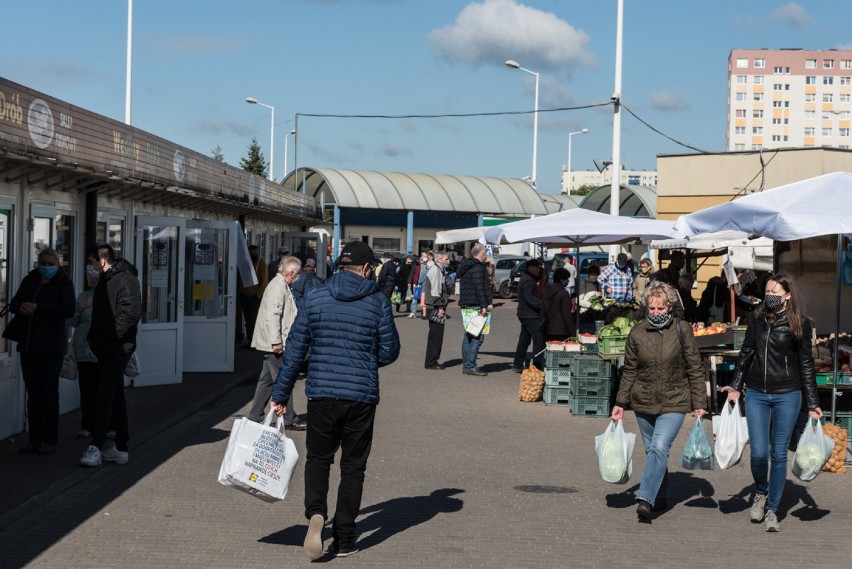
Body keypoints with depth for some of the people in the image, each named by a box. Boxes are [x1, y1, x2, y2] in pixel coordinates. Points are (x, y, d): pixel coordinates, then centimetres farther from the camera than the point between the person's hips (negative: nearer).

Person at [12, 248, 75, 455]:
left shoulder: (64, 283, -4)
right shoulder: (29, 280, 12)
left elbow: (69, 310, -17)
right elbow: (13, 304, 13)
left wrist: (37, 308, -22)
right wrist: (21, 307, -12)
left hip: (51, 348, -5)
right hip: (28, 345, 5)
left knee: (49, 393, -3)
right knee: (33, 394, 7)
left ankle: (50, 440, 4)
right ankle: (34, 439, 12)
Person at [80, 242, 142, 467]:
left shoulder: (125, 279, -13)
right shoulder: (104, 281, 17)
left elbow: (131, 312, -22)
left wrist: (112, 336, -20)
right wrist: (95, 337, 11)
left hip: (118, 349, -10)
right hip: (105, 349, 10)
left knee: (105, 396, -11)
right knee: (116, 397, 12)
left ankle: (96, 447, -12)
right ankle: (120, 448, 17)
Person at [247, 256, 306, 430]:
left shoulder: (283, 286, 17)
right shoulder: (278, 287, -15)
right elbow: (272, 316, -22)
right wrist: (276, 342, -24)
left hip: (274, 343, 10)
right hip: (274, 343, -10)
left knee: (266, 381, 13)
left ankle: (255, 418, 17)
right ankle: (289, 420, 2)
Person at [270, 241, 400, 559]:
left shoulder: (315, 298, 0)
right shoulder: (378, 301, -2)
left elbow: (294, 349, 1)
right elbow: (389, 352, 1)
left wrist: (280, 394, 7)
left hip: (321, 394, 1)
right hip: (362, 396, -1)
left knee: (318, 459, 15)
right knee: (353, 467, 11)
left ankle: (316, 513, -11)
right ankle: (344, 539, 12)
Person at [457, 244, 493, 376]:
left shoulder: (465, 267, 19)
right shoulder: (478, 267, -12)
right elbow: (480, 288, -19)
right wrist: (484, 305, -20)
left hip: (466, 305, 10)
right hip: (475, 305, -10)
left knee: (469, 336, 14)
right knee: (477, 336, -9)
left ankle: (466, 365, 16)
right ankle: (470, 366, -13)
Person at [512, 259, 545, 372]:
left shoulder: (527, 279, 19)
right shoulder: (528, 280, -15)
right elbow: (529, 298, -25)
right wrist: (543, 304, -30)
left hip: (525, 315, 11)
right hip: (530, 316, -11)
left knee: (524, 340, 14)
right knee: (539, 339, -10)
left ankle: (517, 365, 17)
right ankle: (537, 365, -12)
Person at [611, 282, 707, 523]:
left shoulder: (682, 330, -5)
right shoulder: (637, 333, 1)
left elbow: (695, 369, 0)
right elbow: (629, 371, 10)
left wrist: (699, 403, -2)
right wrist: (620, 403, 7)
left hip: (674, 403, -3)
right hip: (644, 403, 3)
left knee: (660, 448, -19)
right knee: (652, 451, 12)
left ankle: (645, 500, -25)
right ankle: (661, 496, 28)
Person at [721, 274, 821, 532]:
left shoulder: (800, 324, -2)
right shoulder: (757, 319, 5)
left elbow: (806, 364, 1)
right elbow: (746, 353, 14)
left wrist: (812, 403, 1)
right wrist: (736, 385, 10)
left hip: (787, 396, -2)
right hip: (756, 395, 2)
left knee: (779, 454, 2)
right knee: (758, 453, -3)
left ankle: (772, 509, 15)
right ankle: (761, 492, 27)